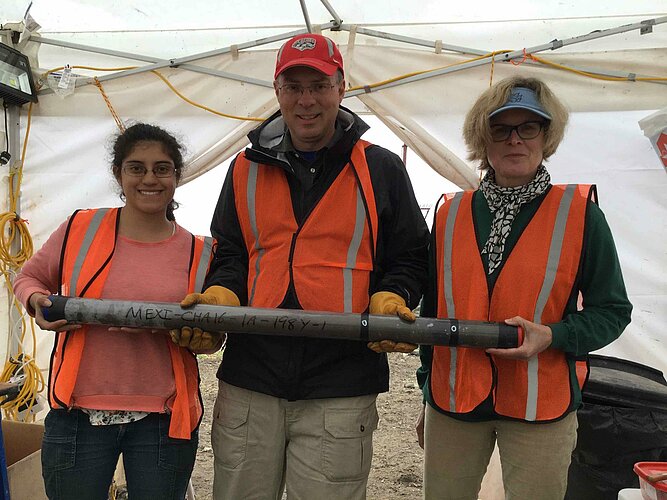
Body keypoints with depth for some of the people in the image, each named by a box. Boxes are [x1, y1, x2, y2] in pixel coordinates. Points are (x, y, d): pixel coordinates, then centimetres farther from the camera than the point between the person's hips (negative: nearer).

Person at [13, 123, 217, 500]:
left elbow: (213, 330, 11)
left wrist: (207, 338, -11)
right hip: (78, 412, 0)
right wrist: (37, 301, -7)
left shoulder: (200, 253, 0)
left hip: (164, 417, 0)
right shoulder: (80, 229, -1)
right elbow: (30, 277, 14)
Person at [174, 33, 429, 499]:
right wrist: (217, 299, -5)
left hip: (340, 392, -2)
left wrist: (389, 302, -12)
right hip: (249, 382, 3)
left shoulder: (381, 169, 4)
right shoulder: (248, 169, 11)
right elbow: (230, 255, 15)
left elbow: (409, 257, 7)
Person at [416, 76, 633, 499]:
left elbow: (612, 309, 1)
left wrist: (552, 336, -18)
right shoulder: (451, 214, 4)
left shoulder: (581, 214, -4)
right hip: (452, 401, 3)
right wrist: (428, 392, 15)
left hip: (541, 408, -2)